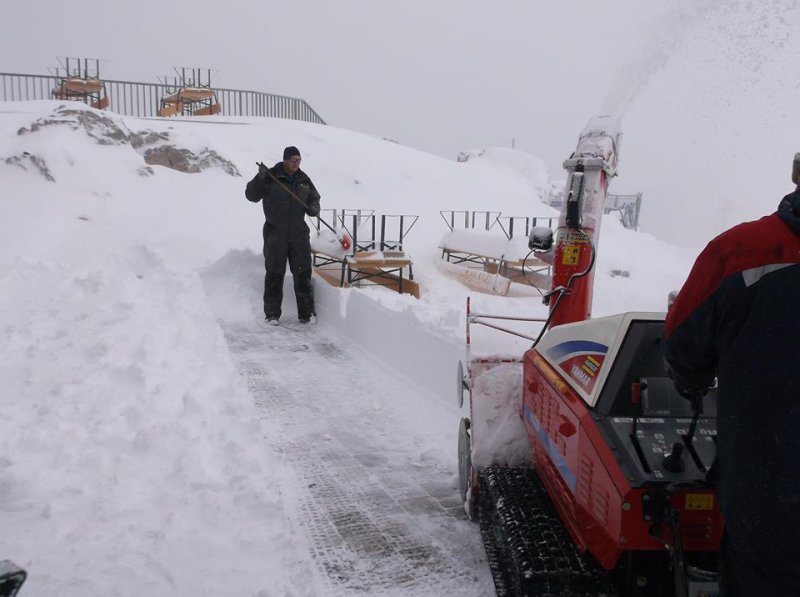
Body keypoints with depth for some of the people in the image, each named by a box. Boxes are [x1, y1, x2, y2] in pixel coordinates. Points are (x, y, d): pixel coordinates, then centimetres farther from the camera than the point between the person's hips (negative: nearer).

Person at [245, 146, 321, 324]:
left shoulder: (304, 180, 8)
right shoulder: (270, 176, -4)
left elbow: (314, 198, 20)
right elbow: (251, 195, -8)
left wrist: (314, 208, -2)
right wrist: (259, 178, -24)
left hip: (299, 234, 3)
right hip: (275, 234, -3)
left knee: (303, 274, 3)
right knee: (274, 275, 2)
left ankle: (306, 313, 10)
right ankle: (272, 314, 9)